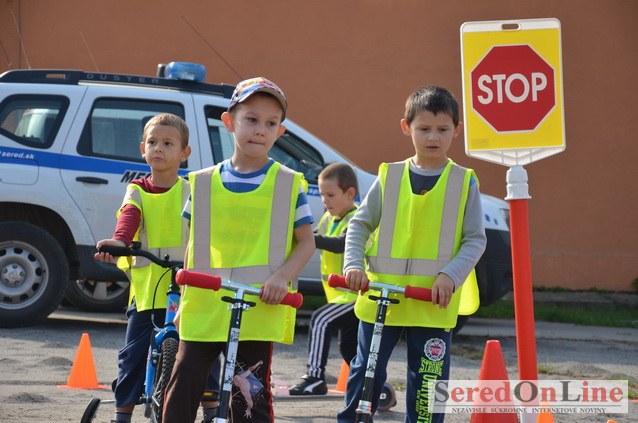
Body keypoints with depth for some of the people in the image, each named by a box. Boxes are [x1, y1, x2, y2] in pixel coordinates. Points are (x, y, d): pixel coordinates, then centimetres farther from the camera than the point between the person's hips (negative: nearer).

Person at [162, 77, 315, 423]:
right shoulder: (203, 183, 8)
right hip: (204, 308, 2)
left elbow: (306, 242, 4)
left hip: (259, 312, -2)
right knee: (181, 391, 2)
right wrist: (183, 297, 12)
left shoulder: (289, 185, 3)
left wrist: (283, 275, -13)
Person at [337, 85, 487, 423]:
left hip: (434, 303, -1)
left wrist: (450, 275, -15)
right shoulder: (389, 177, 4)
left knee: (428, 382, 2)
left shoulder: (464, 182, 1)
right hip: (380, 296, 1)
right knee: (364, 373, 7)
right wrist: (353, 264, -8)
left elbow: (475, 240, 0)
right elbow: (359, 224, 8)